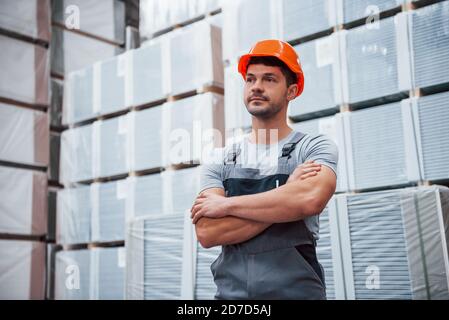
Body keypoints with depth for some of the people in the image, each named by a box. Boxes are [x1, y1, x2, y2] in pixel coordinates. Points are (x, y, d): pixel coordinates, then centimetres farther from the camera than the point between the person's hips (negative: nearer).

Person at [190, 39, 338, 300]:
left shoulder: (316, 148, -2)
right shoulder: (219, 160, 5)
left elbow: (311, 199, -23)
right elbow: (207, 233, -9)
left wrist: (226, 205, -13)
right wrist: (287, 196, -13)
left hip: (297, 291, -2)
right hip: (231, 292, 2)